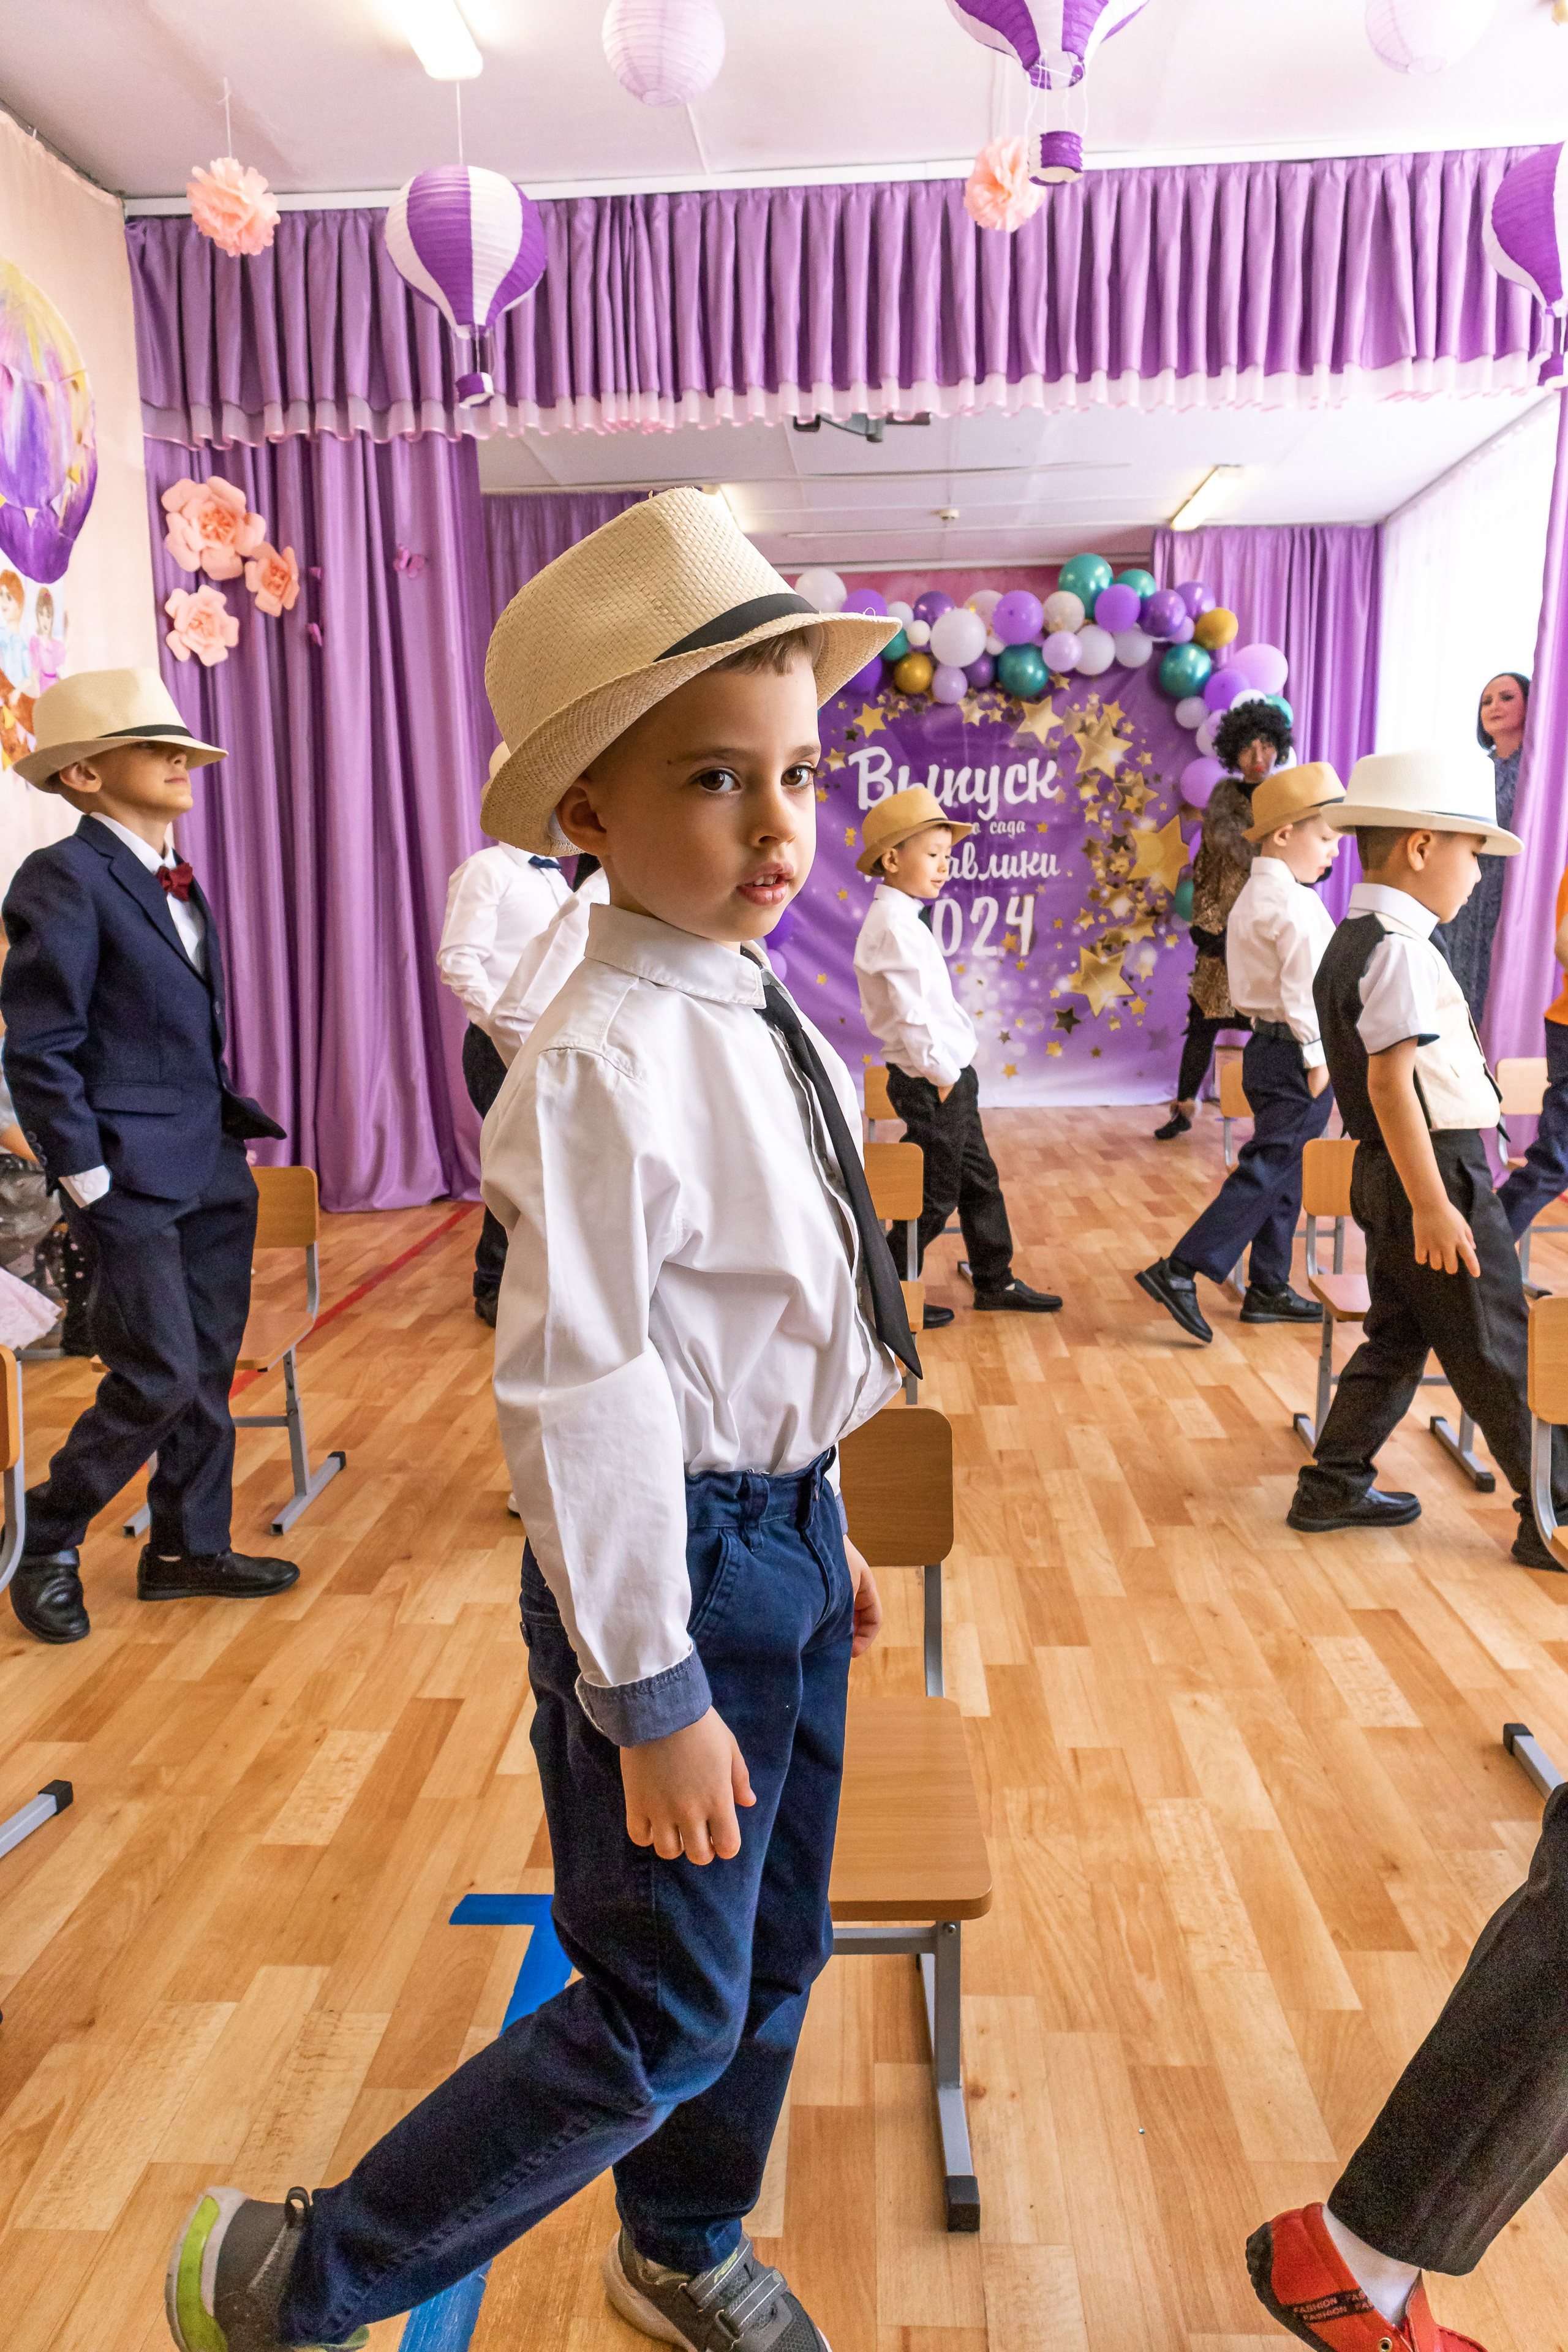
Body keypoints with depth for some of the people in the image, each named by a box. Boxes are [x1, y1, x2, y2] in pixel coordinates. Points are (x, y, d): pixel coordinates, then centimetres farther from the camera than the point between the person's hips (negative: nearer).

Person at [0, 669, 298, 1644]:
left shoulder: (178, 880, 13)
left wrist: (233, 1126, 13)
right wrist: (89, 1183, -14)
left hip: (214, 1170, 8)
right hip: (133, 1176, -8)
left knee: (209, 1372, 12)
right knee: (159, 1380, -5)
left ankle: (190, 1546, 27)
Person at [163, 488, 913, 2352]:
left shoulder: (769, 1027, 3)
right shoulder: (603, 1067, -24)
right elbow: (579, 1397, -24)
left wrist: (822, 1538, 18)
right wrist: (652, 1694, -17)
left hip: (784, 1530, 8)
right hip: (671, 1560, -8)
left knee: (774, 1954, 23)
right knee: (663, 2019, 8)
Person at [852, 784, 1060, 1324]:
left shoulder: (902, 918, 14)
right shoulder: (895, 925, -19)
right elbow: (915, 1013, -24)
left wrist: (953, 1073, 13)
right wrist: (941, 1074, -17)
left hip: (949, 1076, 10)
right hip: (931, 1083, -10)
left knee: (979, 1182, 17)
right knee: (936, 1197, 1)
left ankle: (996, 1284, 29)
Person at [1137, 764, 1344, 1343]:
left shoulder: (1254, 895, 16)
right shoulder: (1292, 903, -16)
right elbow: (1304, 986, -20)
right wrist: (1317, 1056, -15)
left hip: (1268, 1048, 10)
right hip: (1293, 1054, -10)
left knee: (1281, 1172, 14)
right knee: (1268, 1171, -9)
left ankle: (1268, 1289, 21)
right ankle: (1180, 1271, -12)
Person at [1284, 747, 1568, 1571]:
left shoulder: (1354, 940, 13)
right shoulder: (1399, 950, -18)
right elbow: (1390, 1081, -25)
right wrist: (1432, 1205, -25)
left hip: (1388, 1173, 10)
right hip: (1436, 1170, -10)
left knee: (1399, 1332, 18)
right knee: (1500, 1352, 1)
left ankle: (1334, 1485, 25)